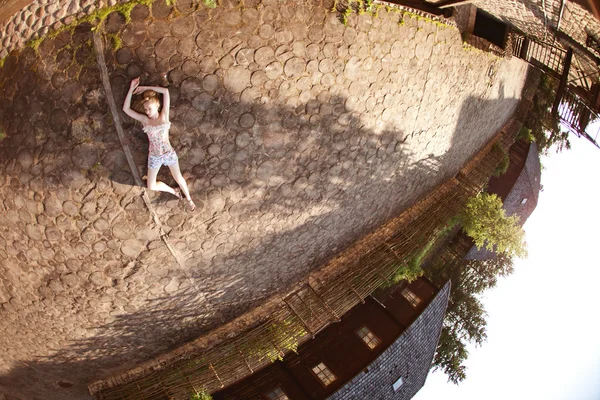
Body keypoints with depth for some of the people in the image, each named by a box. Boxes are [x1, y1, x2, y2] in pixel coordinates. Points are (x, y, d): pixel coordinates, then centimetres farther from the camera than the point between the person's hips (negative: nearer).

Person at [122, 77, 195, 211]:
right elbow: (126, 109, -8)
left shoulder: (164, 116, -7)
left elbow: (166, 91, -16)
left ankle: (188, 199, 35)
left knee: (178, 178, 10)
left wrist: (145, 88, -11)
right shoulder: (144, 119, -3)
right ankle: (173, 191, 31)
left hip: (168, 153, -2)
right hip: (154, 156, 2)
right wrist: (131, 89, -11)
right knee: (151, 186, 6)